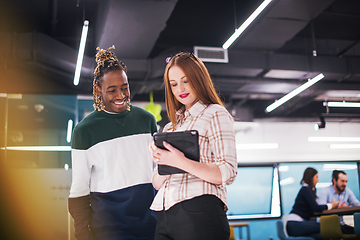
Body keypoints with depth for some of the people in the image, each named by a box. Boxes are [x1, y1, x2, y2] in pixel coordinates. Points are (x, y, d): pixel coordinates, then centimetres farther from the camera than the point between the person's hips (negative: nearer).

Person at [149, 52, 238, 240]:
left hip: (198, 212, -6)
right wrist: (163, 165, -5)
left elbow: (228, 173, -9)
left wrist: (182, 163, -22)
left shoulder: (215, 113, 3)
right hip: (163, 216, 6)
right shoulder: (171, 127, 23)